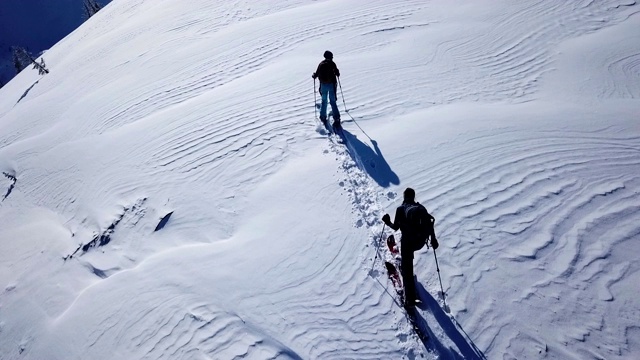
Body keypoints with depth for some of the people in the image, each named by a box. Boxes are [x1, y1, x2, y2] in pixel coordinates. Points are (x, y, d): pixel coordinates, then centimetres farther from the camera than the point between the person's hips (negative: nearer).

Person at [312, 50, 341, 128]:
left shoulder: (321, 64, 3)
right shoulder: (332, 63, -5)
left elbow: (317, 74, 5)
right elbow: (337, 73, -6)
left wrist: (314, 76, 28)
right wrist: (337, 72, 18)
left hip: (323, 84, 2)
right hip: (331, 84, -2)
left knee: (324, 101, 16)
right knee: (333, 102, 1)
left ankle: (323, 117, 17)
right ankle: (336, 118, -7)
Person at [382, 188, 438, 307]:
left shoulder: (400, 209, -4)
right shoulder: (421, 207, 6)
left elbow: (396, 227, -1)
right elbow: (430, 222, 1)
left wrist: (388, 222, 18)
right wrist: (433, 239, 8)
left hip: (407, 241, -4)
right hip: (421, 241, 4)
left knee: (407, 270, 0)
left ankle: (410, 298, -4)